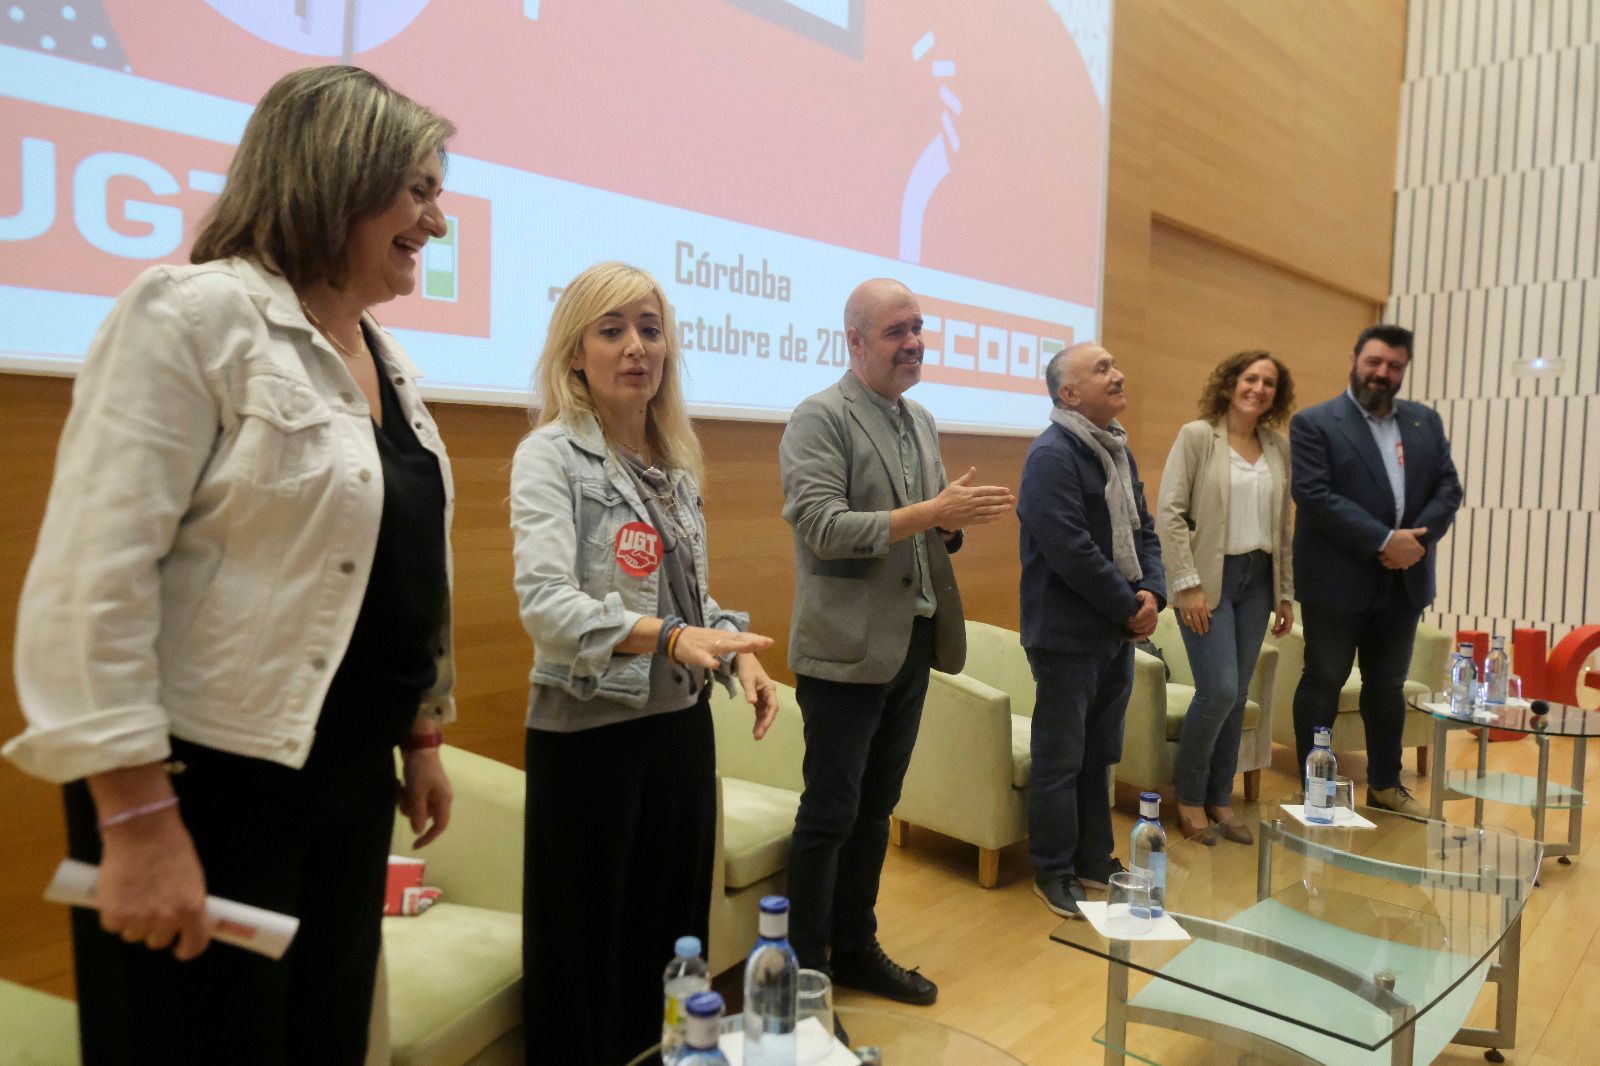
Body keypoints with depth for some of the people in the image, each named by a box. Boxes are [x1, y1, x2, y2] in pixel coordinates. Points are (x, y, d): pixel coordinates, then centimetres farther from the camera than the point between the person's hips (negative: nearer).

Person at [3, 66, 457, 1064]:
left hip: (351, 777, 7)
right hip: (208, 778, -7)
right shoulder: (195, 315, -12)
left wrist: (423, 736, 18)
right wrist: (138, 819, -20)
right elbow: (96, 574, -18)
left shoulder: (391, 365, 11)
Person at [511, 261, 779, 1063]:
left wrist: (738, 654, -3)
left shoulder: (677, 462, 10)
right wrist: (669, 636, -35)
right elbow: (544, 602, -22)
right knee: (586, 947, 6)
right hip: (588, 732, -6)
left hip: (680, 724, 6)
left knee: (676, 932, 15)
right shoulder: (550, 454, -9)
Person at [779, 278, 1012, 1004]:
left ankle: (856, 950, 30)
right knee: (830, 814, 2)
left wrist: (958, 518, -7)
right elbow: (823, 528, -20)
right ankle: (805, 971, 16)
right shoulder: (820, 418, -10)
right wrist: (932, 511, -24)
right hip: (847, 649, -7)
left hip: (912, 643, 7)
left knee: (876, 809, 16)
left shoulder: (921, 421, 13)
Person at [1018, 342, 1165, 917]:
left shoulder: (1118, 449, 12)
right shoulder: (1051, 455, -16)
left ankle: (1094, 859, 31)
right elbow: (1072, 551, -23)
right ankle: (1054, 873, 17)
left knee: (1099, 756, 18)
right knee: (1060, 759, 3)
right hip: (1068, 633, -8)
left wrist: (1151, 592, -3)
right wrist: (1129, 607, -15)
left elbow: (1143, 530, 14)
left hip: (1118, 632, 8)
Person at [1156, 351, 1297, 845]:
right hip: (1209, 577, -5)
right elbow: (1169, 512, -10)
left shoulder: (1279, 446, 10)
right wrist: (1188, 584, -15)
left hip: (1257, 580, 5)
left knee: (1237, 695, 7)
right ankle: (1188, 798, 9)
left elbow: (1283, 524, 14)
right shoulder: (1197, 435, -5)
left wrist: (1286, 593, 12)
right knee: (1218, 689, -10)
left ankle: (1220, 800, 20)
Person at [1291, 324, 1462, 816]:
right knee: (1323, 683, 5)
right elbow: (1315, 496, -16)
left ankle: (1385, 785, 30)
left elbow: (1448, 488, 6)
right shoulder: (1314, 423, -6)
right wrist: (1385, 541, -20)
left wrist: (1416, 539, -12)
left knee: (1388, 686, 16)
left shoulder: (1426, 421, 11)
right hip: (1337, 581, -5)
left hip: (1405, 581, 5)